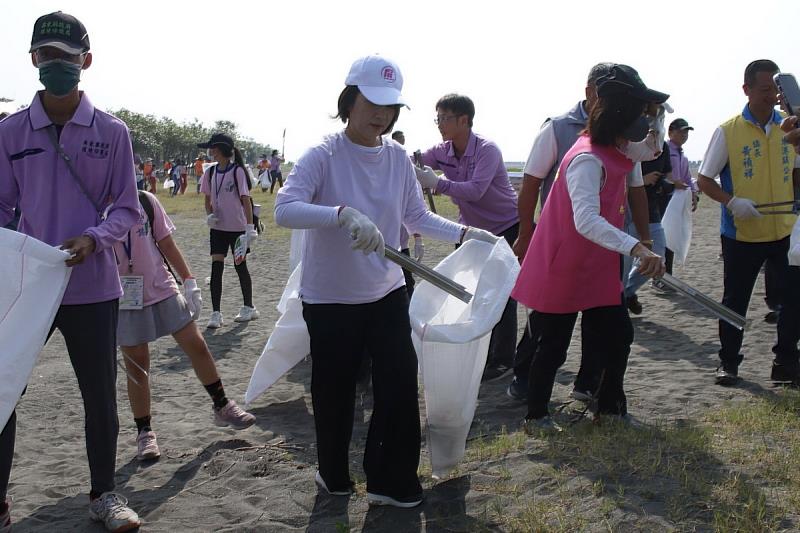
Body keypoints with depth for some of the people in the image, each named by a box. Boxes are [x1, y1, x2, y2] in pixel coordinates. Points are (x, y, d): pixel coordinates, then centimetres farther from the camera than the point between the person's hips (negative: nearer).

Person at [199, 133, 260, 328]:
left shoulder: (237, 171, -12)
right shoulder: (210, 172, 4)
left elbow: (246, 200, -13)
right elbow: (208, 198, 14)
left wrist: (250, 227, -18)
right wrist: (209, 215, -6)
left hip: (237, 227, -4)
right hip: (218, 227, 4)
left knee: (240, 265, 8)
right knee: (216, 267, -3)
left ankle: (249, 307, 26)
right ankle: (216, 313, 1)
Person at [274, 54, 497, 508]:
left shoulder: (399, 158, 1)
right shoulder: (324, 156, -15)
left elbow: (417, 217, 9)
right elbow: (285, 209, -27)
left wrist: (464, 233, -4)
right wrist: (344, 213, -41)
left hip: (387, 294, 4)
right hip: (330, 299, -4)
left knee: (401, 386, 4)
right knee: (335, 394, 10)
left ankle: (391, 480, 23)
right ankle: (334, 476, 36)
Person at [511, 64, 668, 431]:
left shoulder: (615, 153, 4)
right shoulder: (588, 160, -27)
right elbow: (586, 221, -41)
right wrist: (636, 248, -53)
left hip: (598, 270, 9)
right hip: (563, 273, -9)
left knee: (617, 336, 13)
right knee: (553, 346, 5)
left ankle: (610, 407, 31)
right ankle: (536, 416, 22)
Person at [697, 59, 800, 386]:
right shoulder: (728, 131, -8)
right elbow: (704, 180, -6)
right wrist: (732, 202, -23)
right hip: (741, 234, -3)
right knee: (735, 301, 8)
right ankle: (728, 362, 23)